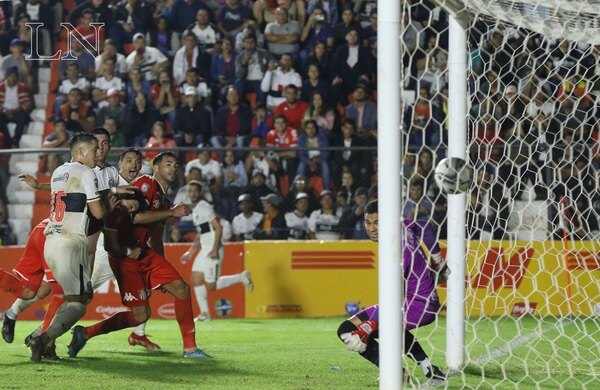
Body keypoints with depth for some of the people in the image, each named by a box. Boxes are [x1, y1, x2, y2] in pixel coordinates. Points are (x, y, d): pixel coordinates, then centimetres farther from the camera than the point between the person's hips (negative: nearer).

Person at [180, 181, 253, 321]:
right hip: (204, 250, 9)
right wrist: (190, 252, 22)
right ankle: (204, 313, 6)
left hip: (213, 251, -9)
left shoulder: (204, 207, -13)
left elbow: (218, 228, -19)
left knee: (211, 286, -8)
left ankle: (241, 277, 6)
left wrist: (215, 250, -23)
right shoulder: (195, 209, 16)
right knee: (196, 279, 1)